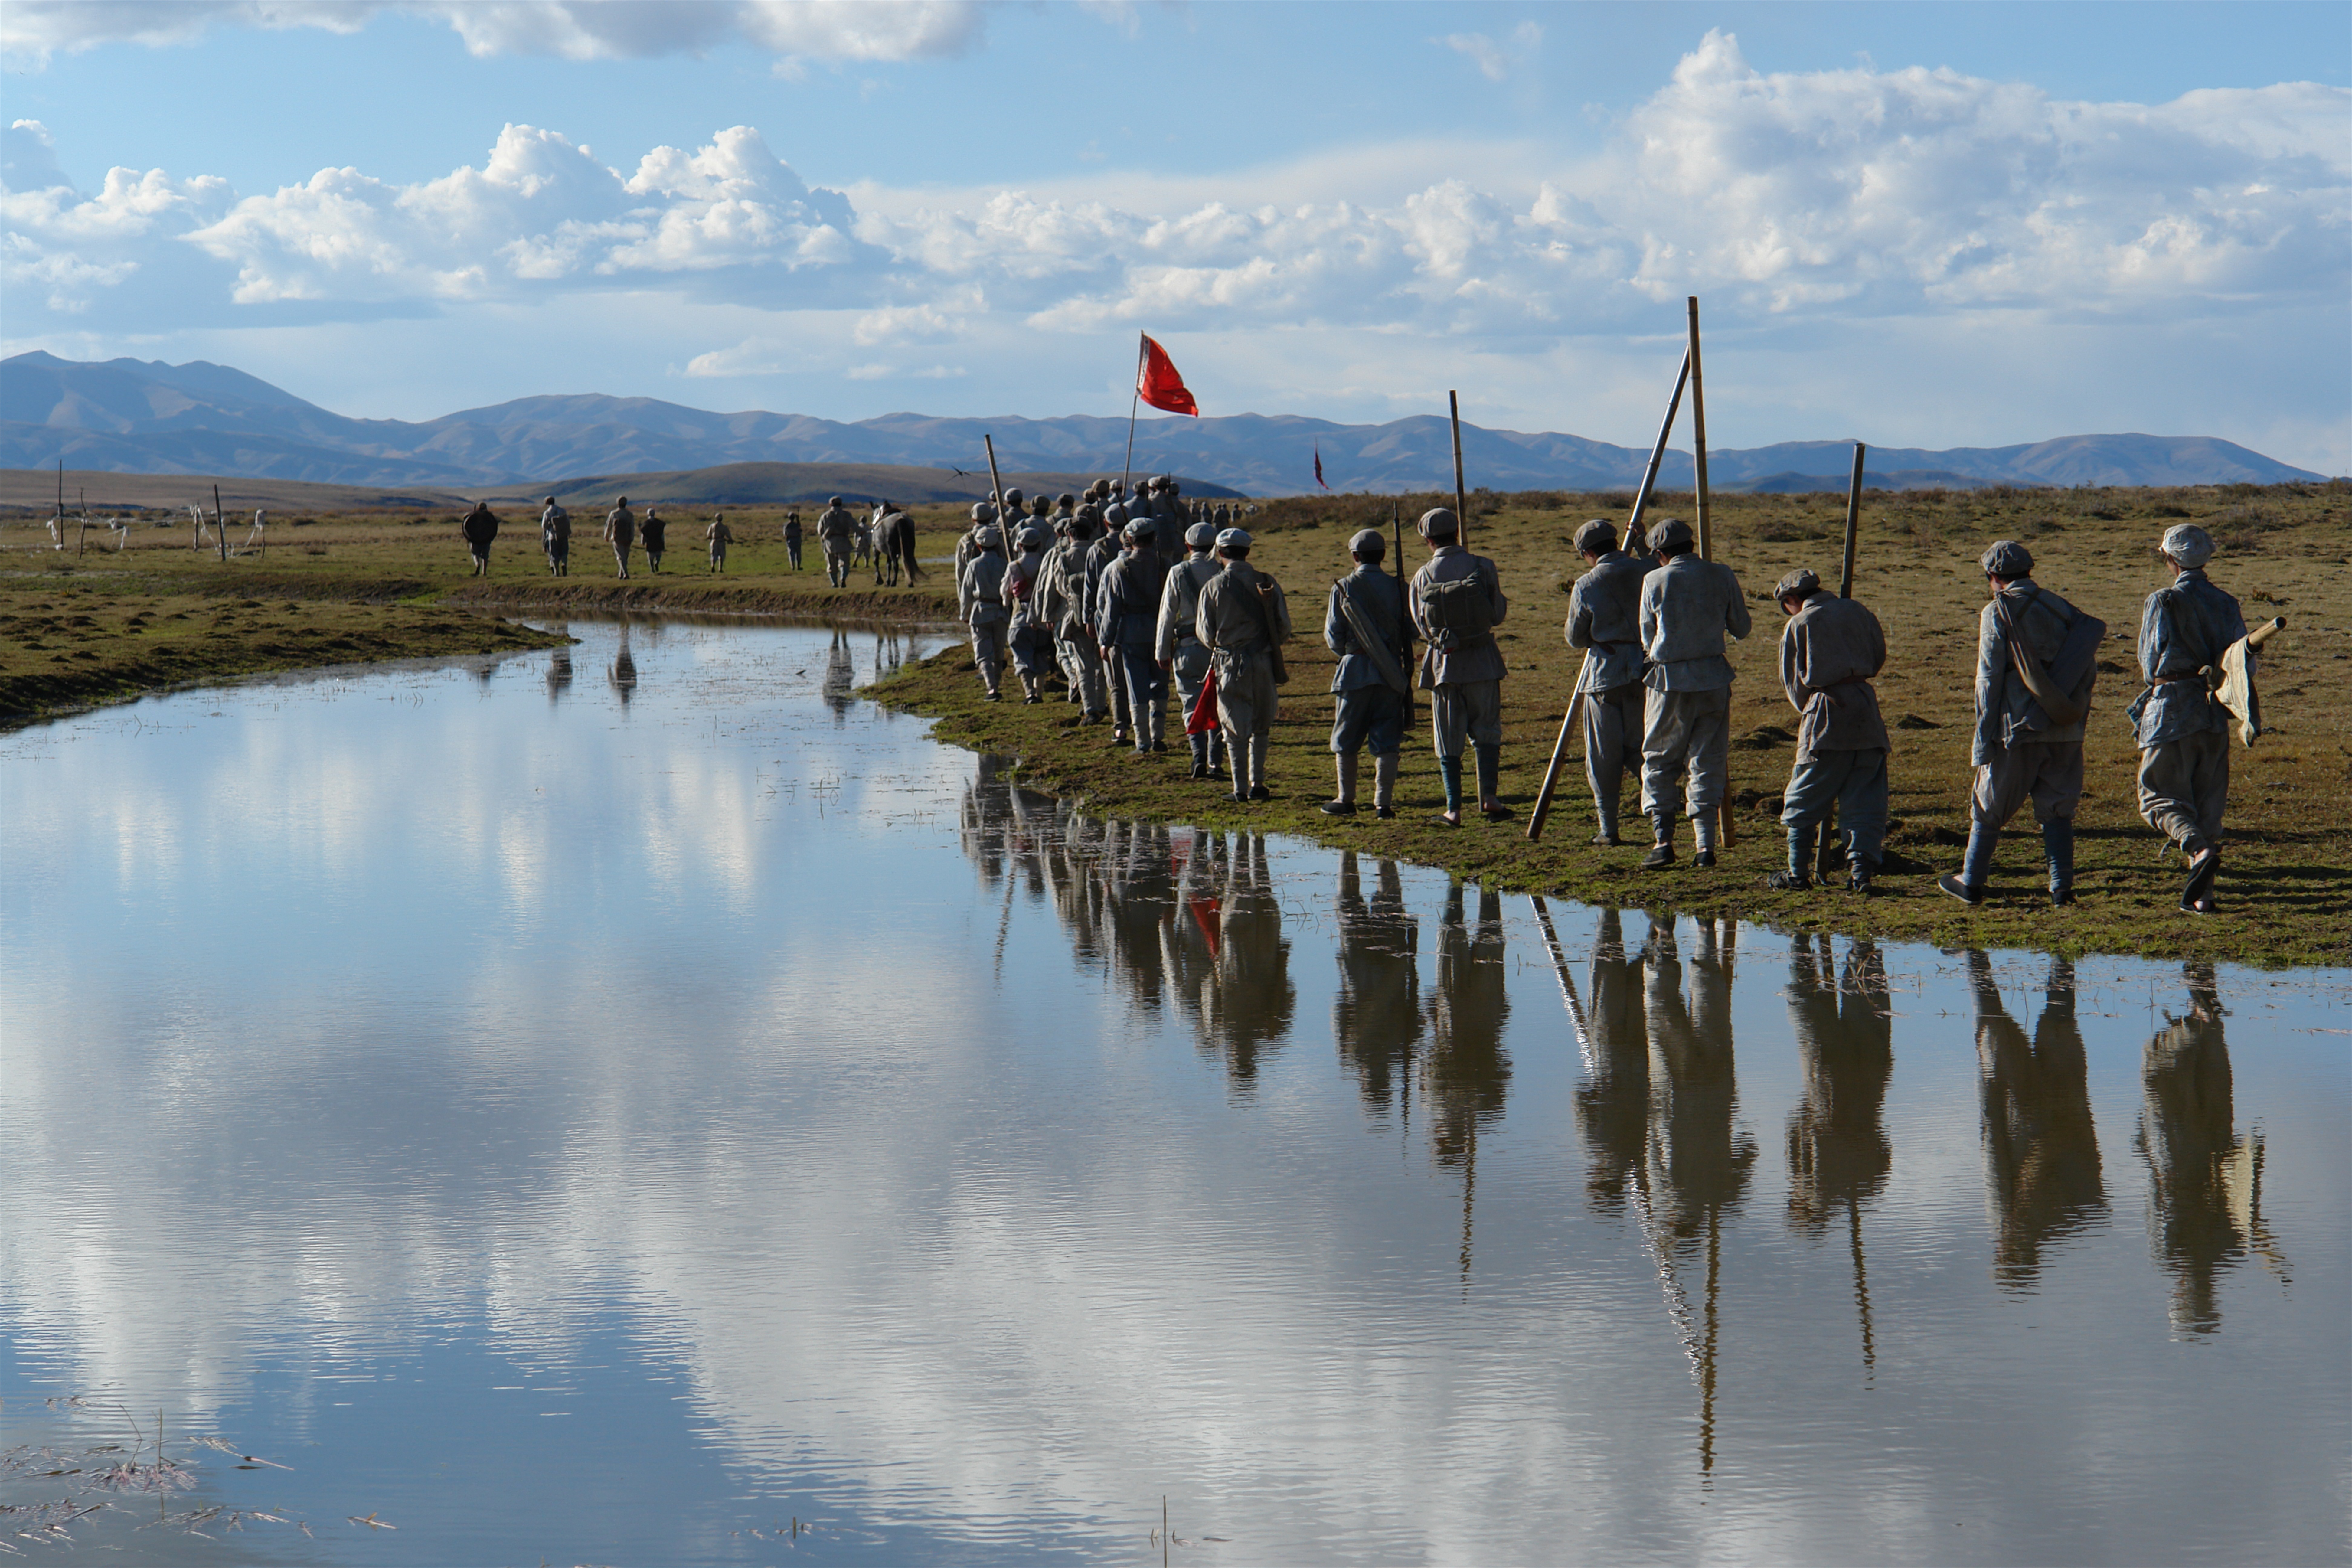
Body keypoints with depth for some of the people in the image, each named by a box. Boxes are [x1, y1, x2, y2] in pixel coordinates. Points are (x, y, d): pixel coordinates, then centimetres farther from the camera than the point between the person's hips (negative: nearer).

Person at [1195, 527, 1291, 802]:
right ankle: (1257, 784, 17)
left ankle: (1241, 788, 3)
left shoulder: (1214, 587, -6)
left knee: (1236, 728, 5)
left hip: (1229, 664, -2)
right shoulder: (1268, 584, 0)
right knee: (1261, 727, 17)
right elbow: (1284, 629, 1)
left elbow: (1206, 634, -2)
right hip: (1264, 663, 2)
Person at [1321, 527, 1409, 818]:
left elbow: (1334, 638, -3)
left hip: (1355, 672, -2)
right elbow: (1410, 633, 2)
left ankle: (1346, 800, 16)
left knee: (1346, 741, 10)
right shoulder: (1398, 588, 0)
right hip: (1391, 673, 2)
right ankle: (1383, 802, 0)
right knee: (1387, 742, 4)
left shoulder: (1344, 588, -5)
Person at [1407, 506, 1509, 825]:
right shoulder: (1483, 568, -7)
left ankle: (1454, 809, 4)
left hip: (1443, 664, 0)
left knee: (1449, 741, 7)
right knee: (1487, 732, 12)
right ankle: (1489, 796, -3)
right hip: (1482, 661, 0)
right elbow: (1498, 615, -1)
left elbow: (1422, 628, -3)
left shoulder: (1423, 577, -7)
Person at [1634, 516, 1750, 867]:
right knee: (1707, 763, 8)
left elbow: (1648, 640, 5)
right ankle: (1706, 844, -1)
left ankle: (1663, 839, -2)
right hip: (1713, 679, 2)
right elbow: (1742, 628, 9)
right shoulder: (1721, 576, 1)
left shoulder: (1655, 581, -4)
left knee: (1659, 763, 10)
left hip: (1668, 680, -2)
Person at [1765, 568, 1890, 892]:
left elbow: (1793, 683, 5)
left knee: (1804, 799, 7)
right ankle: (1861, 869, -4)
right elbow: (1879, 656, 18)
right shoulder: (1856, 611, 9)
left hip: (1826, 711, -3)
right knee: (1865, 800, 6)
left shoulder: (1798, 625, 1)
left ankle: (1798, 872, 8)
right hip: (1866, 707, 3)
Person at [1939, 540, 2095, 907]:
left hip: (2017, 728, -4)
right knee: (2057, 810, 10)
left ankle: (1971, 882, 16)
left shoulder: (1997, 613, -5)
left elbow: (1989, 680, -8)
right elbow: (2087, 672, 11)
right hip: (2064, 732, 4)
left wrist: (1983, 739, -6)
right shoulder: (2064, 610, 10)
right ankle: (2062, 886, 1)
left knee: (1988, 809, 9)